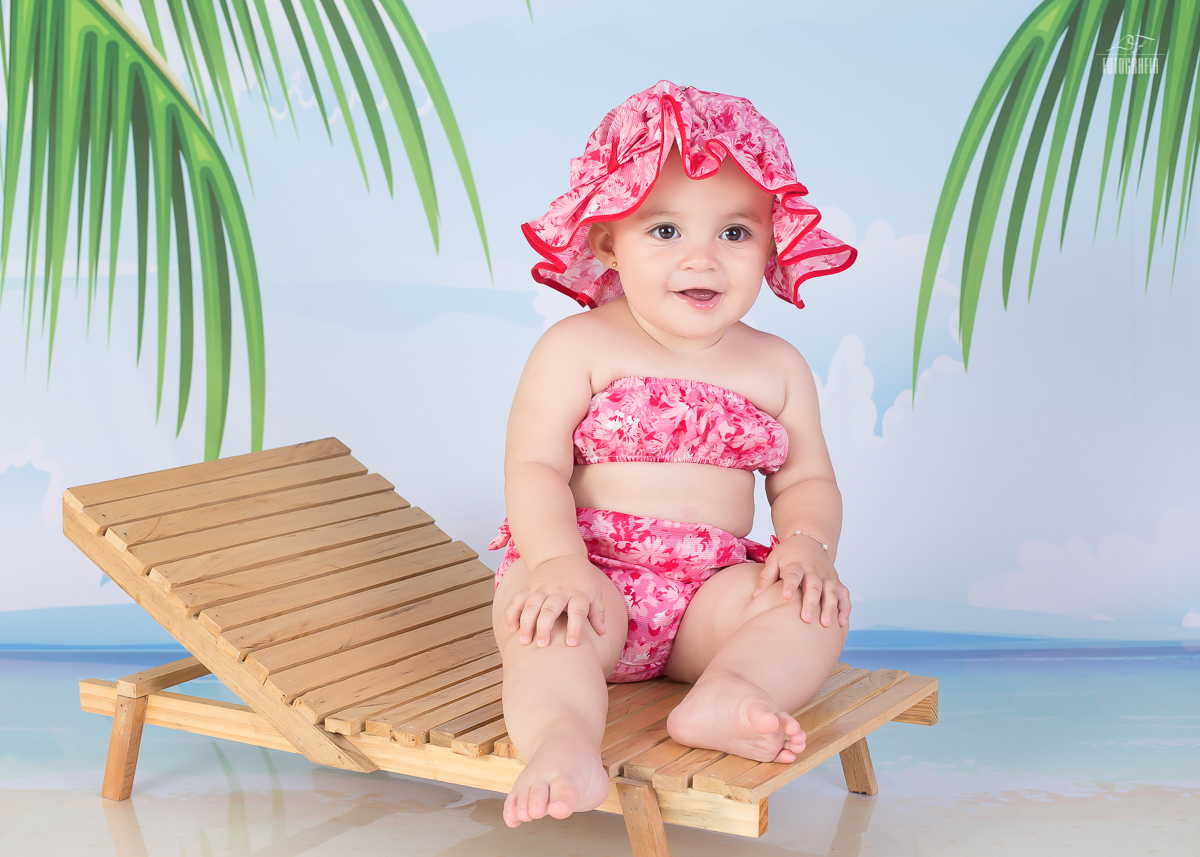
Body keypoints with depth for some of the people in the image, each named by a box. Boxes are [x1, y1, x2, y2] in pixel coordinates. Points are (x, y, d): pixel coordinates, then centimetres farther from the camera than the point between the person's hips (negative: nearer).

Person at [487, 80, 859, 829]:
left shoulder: (777, 367, 11)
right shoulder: (578, 347, -1)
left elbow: (807, 481, 13)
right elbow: (534, 466, -7)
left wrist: (807, 544, -11)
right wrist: (560, 560, -25)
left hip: (709, 593, 4)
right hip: (588, 574, -3)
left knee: (816, 604, -21)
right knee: (545, 624, -34)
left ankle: (727, 695, -41)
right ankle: (563, 741, -56)